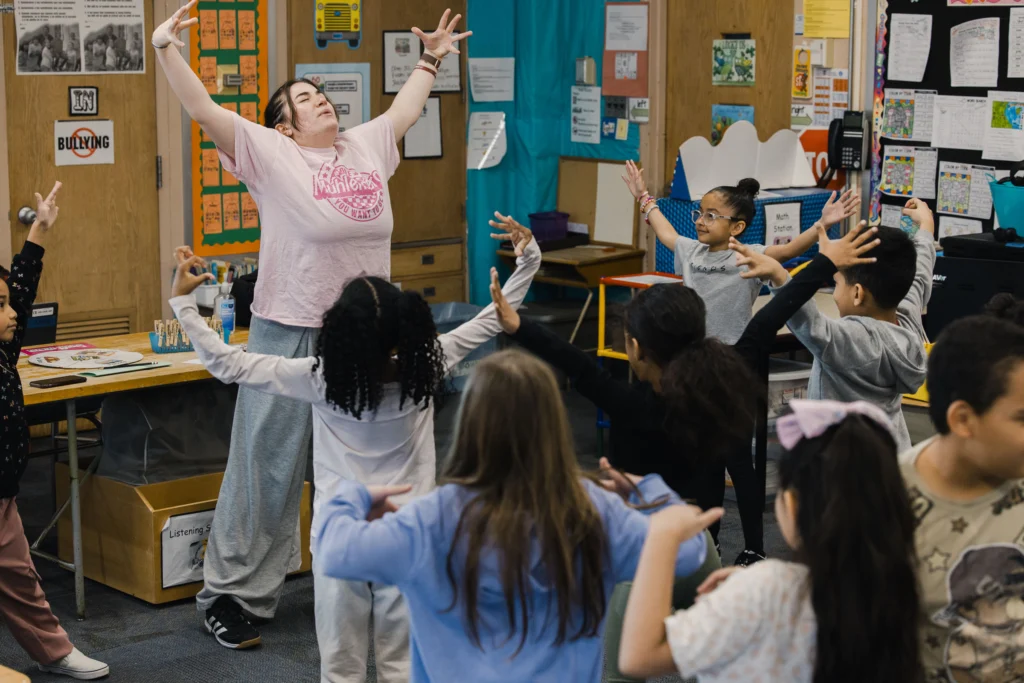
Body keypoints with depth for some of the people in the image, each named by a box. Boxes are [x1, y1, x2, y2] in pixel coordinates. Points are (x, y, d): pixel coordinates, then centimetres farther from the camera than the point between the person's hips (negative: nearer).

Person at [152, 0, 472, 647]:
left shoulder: (368, 145, 10)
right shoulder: (272, 154, -7)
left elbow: (405, 110, 28)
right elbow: (204, 110, -14)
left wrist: (431, 60, 36)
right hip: (291, 335, -6)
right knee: (269, 467, 0)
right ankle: (232, 590, 10)